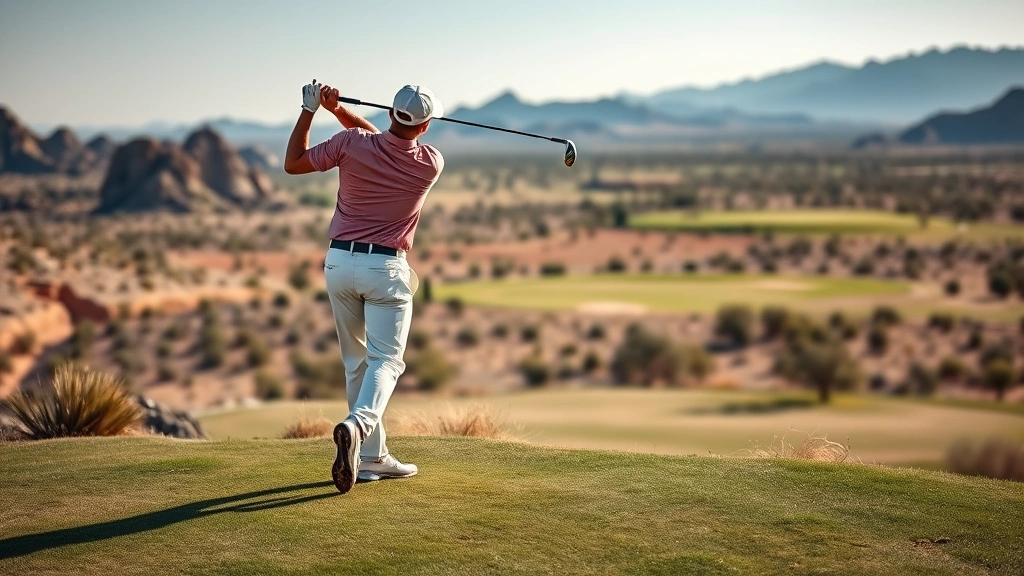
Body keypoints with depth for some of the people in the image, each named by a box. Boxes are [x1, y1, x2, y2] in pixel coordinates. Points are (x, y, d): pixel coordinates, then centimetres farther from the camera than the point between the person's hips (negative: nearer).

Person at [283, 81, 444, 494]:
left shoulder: (352, 144, -9)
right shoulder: (432, 164, -5)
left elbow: (293, 163, 4)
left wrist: (310, 109, 8)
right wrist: (338, 110, 6)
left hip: (339, 262, 3)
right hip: (385, 268, -3)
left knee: (357, 360, 13)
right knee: (385, 359, -1)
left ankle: (372, 456, 14)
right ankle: (358, 425, -31)